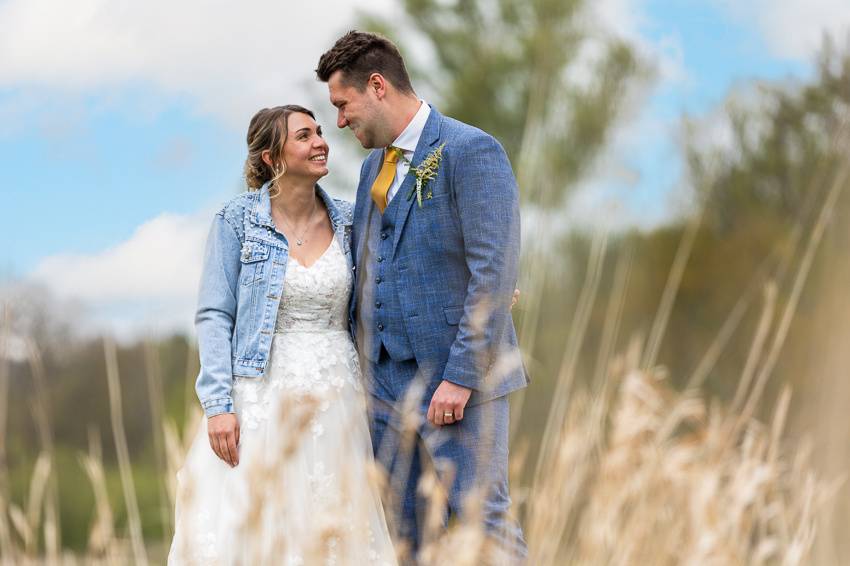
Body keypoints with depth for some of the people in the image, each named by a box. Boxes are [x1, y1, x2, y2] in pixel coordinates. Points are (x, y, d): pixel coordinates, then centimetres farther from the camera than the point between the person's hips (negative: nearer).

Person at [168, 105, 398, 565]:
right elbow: (213, 315, -4)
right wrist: (218, 405, -13)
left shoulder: (347, 222, 7)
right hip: (259, 398, -3)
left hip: (332, 401, 3)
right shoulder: (237, 221, -2)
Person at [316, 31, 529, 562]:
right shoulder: (375, 165, 17)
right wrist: (361, 366, 12)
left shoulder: (471, 151, -9)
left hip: (458, 378, -8)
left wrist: (460, 377, -19)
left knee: (481, 520, -7)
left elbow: (495, 271, -16)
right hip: (389, 380, 8)